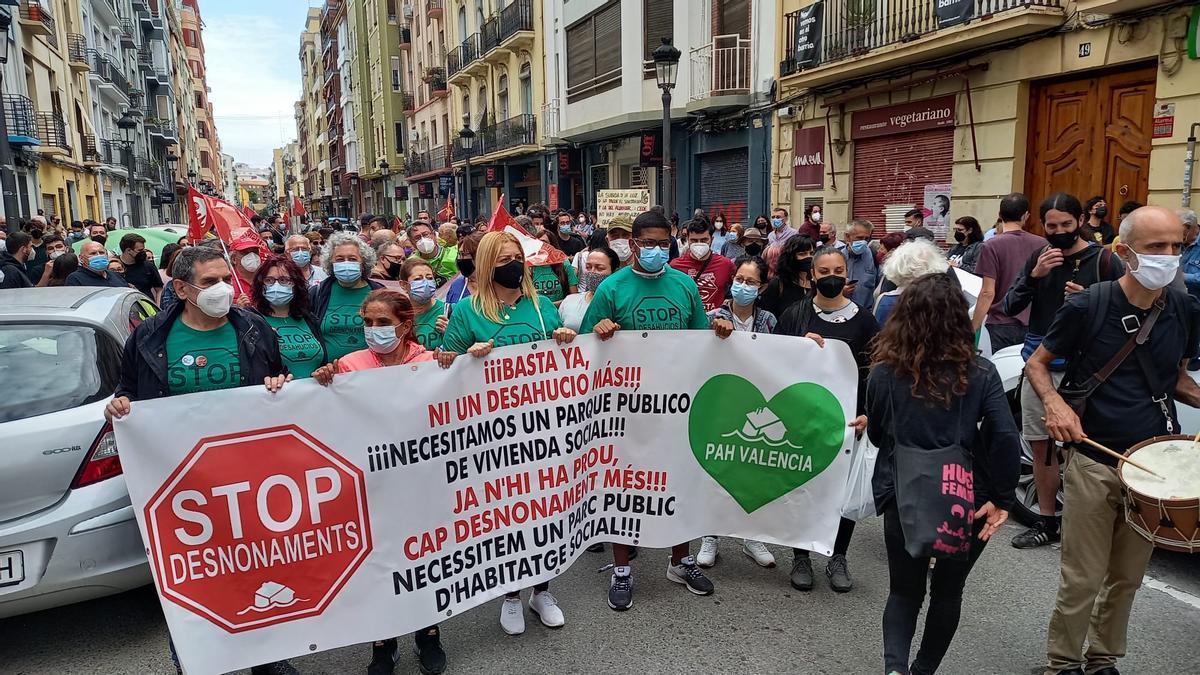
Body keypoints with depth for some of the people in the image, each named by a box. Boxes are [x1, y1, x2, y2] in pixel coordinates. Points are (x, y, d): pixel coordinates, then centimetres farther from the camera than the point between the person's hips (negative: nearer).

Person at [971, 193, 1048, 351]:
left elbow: (988, 293, -13)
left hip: (1001, 324, -4)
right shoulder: (1041, 244, 2)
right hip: (1034, 324, 4)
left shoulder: (992, 246, -10)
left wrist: (973, 327, -7)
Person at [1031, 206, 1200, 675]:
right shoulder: (1087, 307, -12)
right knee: (1083, 580, 3)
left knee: (1128, 578, 16)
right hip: (1094, 462, -4)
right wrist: (1054, 402, -20)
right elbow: (1036, 363, -2)